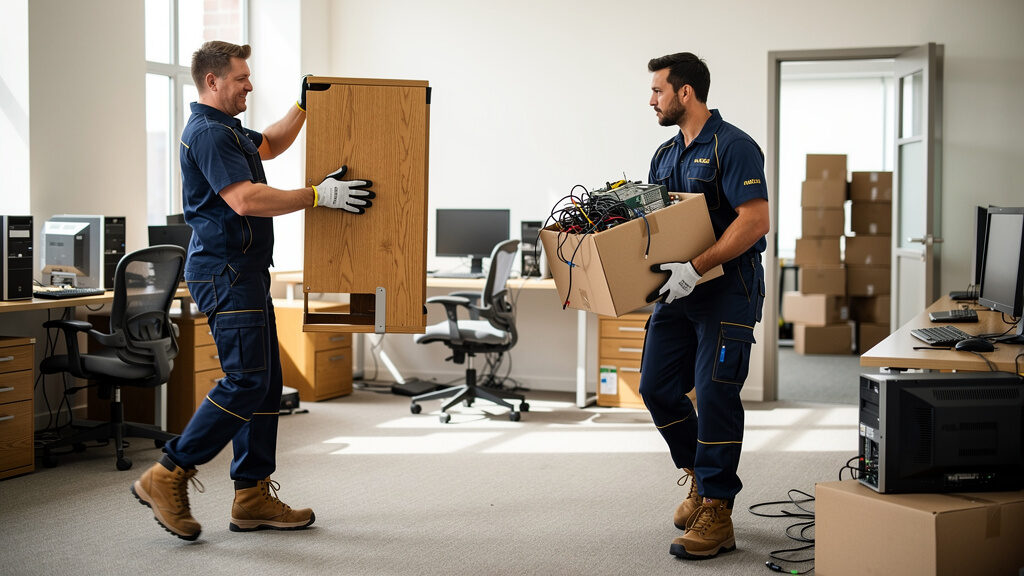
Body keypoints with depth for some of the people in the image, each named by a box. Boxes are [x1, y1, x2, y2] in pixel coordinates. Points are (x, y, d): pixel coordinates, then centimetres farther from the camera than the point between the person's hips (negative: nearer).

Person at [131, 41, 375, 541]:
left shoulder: (226, 129, 19)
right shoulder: (208, 133, -15)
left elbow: (269, 145, 38)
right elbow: (247, 200, -26)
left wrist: (303, 106, 30)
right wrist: (320, 195, -24)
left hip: (244, 273, 11)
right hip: (225, 272, -11)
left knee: (265, 381, 8)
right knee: (246, 380, -13)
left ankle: (253, 497, 12)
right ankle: (168, 477, -4)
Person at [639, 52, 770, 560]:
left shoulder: (733, 147, -11)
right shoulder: (665, 155, 15)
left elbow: (755, 220, -21)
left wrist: (696, 267, -27)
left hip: (727, 289, -8)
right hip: (678, 289, 8)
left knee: (715, 394, -8)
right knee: (657, 387, 6)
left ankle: (716, 511, -1)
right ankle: (700, 475, 27)